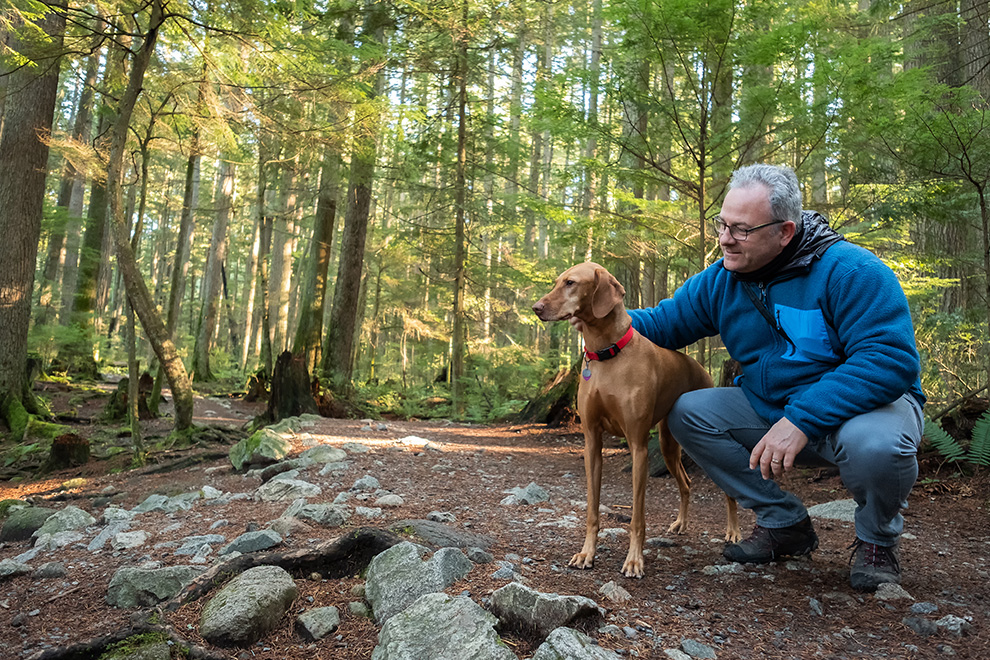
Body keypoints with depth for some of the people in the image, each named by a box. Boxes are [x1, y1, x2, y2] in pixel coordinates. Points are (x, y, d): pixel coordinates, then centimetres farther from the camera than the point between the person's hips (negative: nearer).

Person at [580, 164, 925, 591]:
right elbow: (665, 322, 6)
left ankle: (878, 540, -2)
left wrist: (802, 420, -37)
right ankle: (785, 524, 4)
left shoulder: (850, 270, -23)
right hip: (771, 410, 6)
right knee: (688, 413, -10)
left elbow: (892, 360, -31)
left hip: (867, 404, -5)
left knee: (873, 443, -39)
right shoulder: (719, 281, -3)